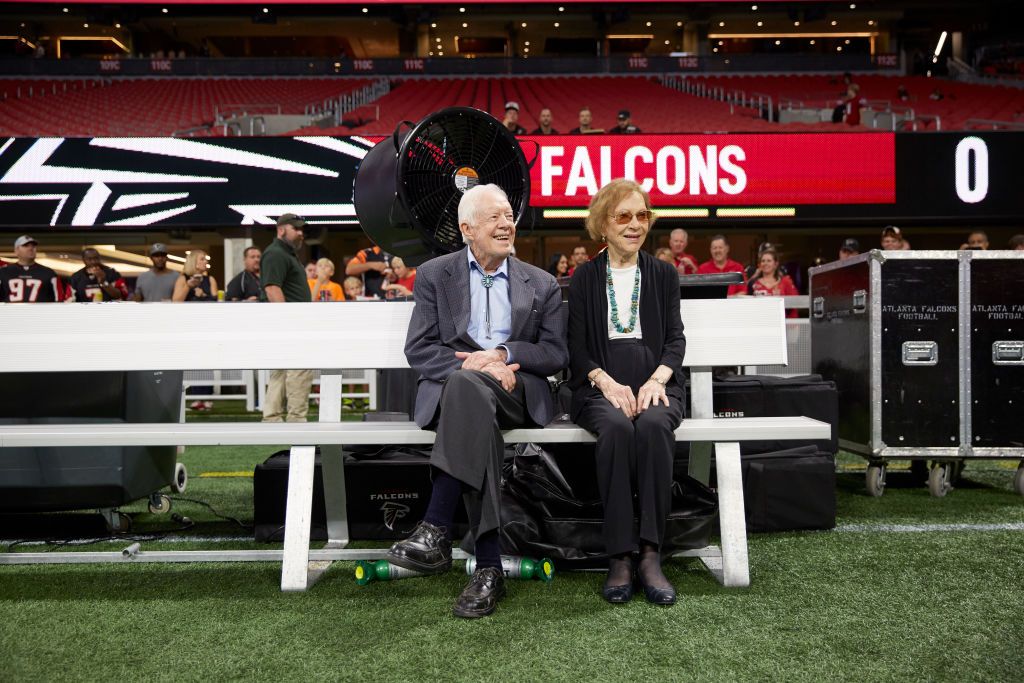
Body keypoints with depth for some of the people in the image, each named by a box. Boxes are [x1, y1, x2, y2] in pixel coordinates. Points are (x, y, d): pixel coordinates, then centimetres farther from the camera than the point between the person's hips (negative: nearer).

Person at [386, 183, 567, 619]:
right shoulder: (434, 275, 13)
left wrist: (503, 355, -10)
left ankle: (435, 531, -39)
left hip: (517, 391, 0)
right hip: (452, 388, 0)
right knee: (475, 410, -37)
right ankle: (489, 568, -35)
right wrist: (471, 363, -15)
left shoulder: (541, 285, 16)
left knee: (467, 384, -36)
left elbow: (556, 355, 8)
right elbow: (418, 349, 3)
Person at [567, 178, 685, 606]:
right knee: (616, 426, -35)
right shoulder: (585, 277, 14)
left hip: (654, 381, 1)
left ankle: (649, 554, -30)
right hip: (601, 384, -1)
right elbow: (577, 347, 6)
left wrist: (657, 380, -12)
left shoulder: (664, 274, 17)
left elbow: (675, 339, 9)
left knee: (653, 425, -34)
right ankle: (620, 556, -29)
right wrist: (607, 382, -13)